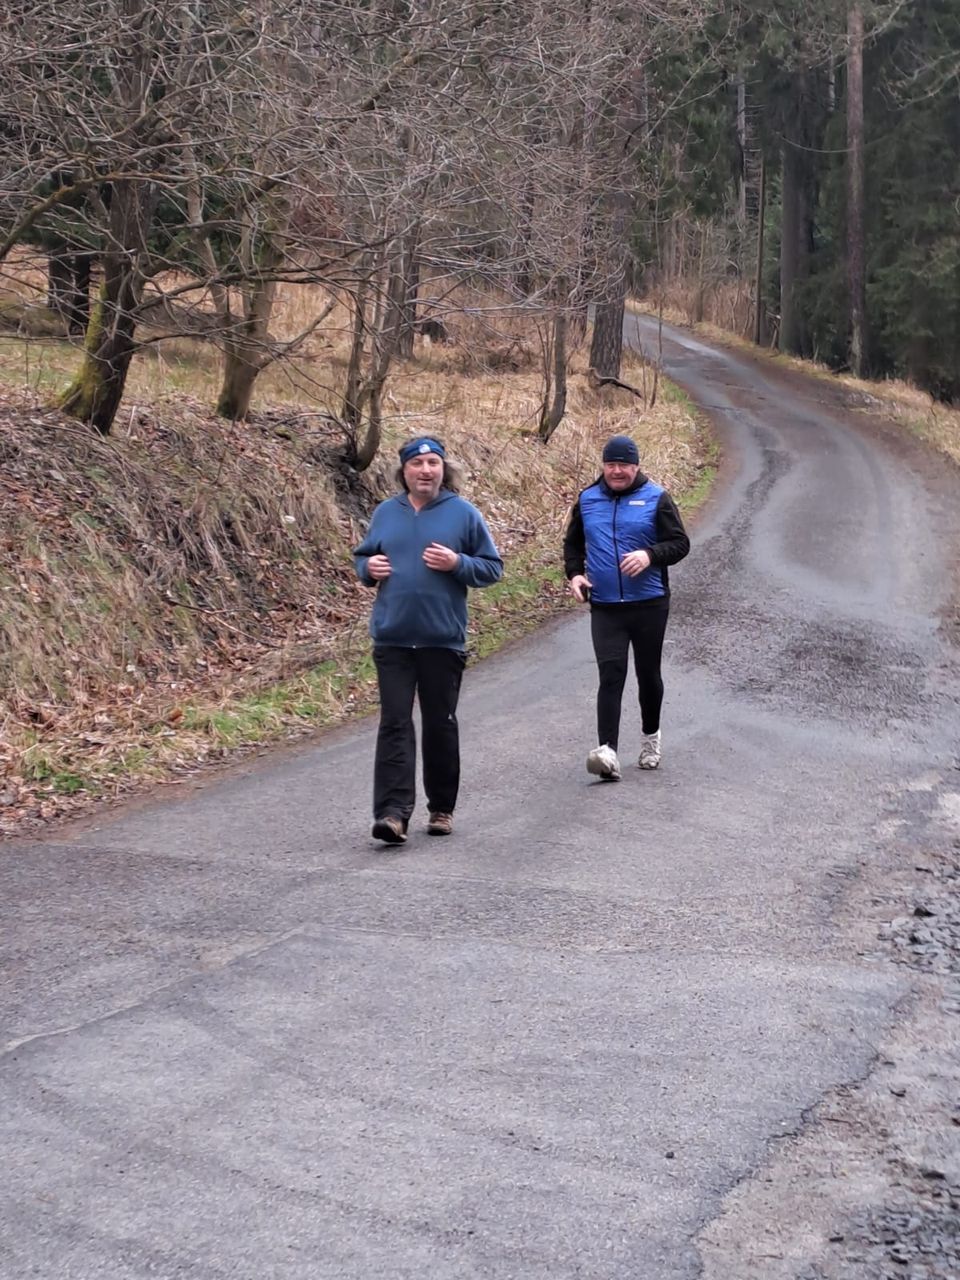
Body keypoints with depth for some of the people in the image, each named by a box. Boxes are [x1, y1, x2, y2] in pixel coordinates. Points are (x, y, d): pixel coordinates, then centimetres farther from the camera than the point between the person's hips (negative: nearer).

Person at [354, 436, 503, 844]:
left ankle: (441, 808, 22)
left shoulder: (463, 513, 0)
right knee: (394, 723, -6)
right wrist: (368, 568, -2)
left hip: (443, 639, -1)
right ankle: (393, 812, -12)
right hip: (392, 638, 1)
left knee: (440, 724, 9)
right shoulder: (386, 512, 8)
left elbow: (493, 567, 3)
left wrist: (457, 563, -15)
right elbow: (361, 557, 20)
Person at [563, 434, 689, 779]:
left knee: (648, 673, 12)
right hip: (605, 607, 1)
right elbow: (573, 543, 20)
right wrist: (575, 574, 3)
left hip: (650, 605, -1)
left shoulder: (656, 498, -1)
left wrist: (650, 555, -21)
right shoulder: (588, 500, 8)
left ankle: (650, 737, 34)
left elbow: (680, 543, -3)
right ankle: (608, 751, -20)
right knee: (610, 676, -11)